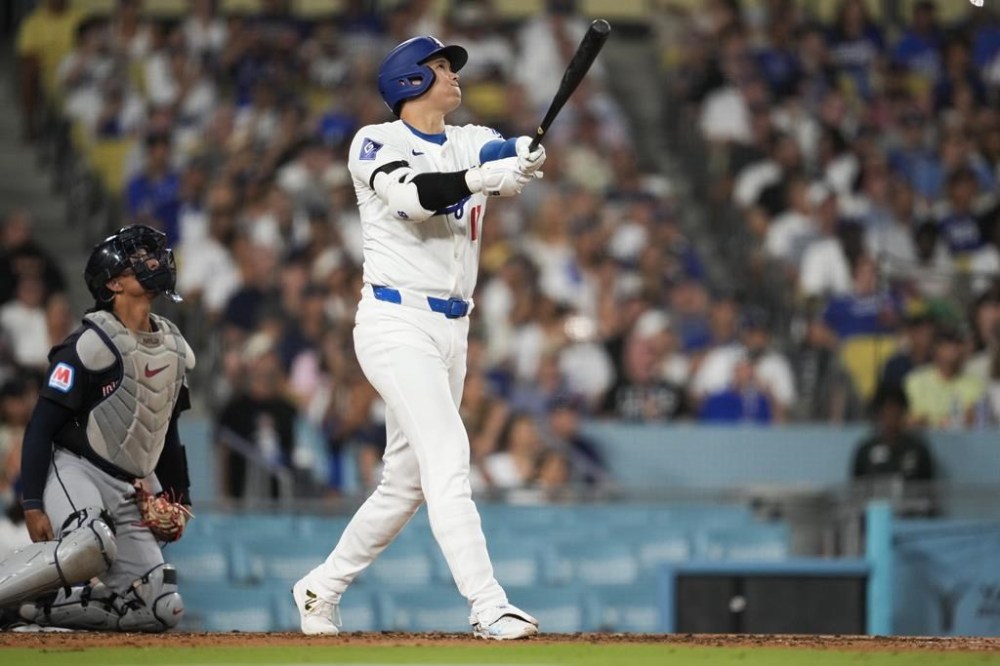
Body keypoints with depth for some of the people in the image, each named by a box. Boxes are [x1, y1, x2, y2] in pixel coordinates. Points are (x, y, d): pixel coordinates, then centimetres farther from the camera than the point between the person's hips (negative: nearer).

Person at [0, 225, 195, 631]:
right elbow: (41, 427, -13)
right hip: (75, 471, -7)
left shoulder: (175, 349, 11)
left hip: (132, 491, 7)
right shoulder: (92, 343, -12)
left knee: (162, 610, -5)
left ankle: (44, 606, 7)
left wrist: (179, 498, 20)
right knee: (90, 545, -40)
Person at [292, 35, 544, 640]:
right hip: (397, 322, -7)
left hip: (452, 330, 7)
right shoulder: (376, 143, -4)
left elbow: (510, 160, -10)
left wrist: (524, 159, -33)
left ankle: (322, 589, 29)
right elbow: (412, 195, -24)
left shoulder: (472, 143, 12)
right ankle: (489, 607, -27)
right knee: (447, 458, -20)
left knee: (407, 479, 13)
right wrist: (480, 179, -38)